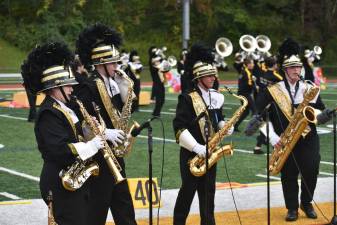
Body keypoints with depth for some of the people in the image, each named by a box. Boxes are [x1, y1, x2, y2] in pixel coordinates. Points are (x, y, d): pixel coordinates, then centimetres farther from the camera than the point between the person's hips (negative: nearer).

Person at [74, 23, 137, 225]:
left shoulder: (111, 84, 11)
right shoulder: (88, 88, -16)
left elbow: (123, 111, 12)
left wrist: (124, 86, 1)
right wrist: (105, 133, -23)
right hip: (98, 157, -9)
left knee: (124, 206, 14)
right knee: (98, 209, 0)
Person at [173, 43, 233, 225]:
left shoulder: (216, 97, 9)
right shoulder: (187, 98, -13)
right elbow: (179, 127, -19)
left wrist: (225, 127, -2)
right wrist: (196, 147, -25)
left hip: (210, 152, 6)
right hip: (191, 154, -6)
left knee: (208, 192, 9)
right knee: (188, 191, 1)